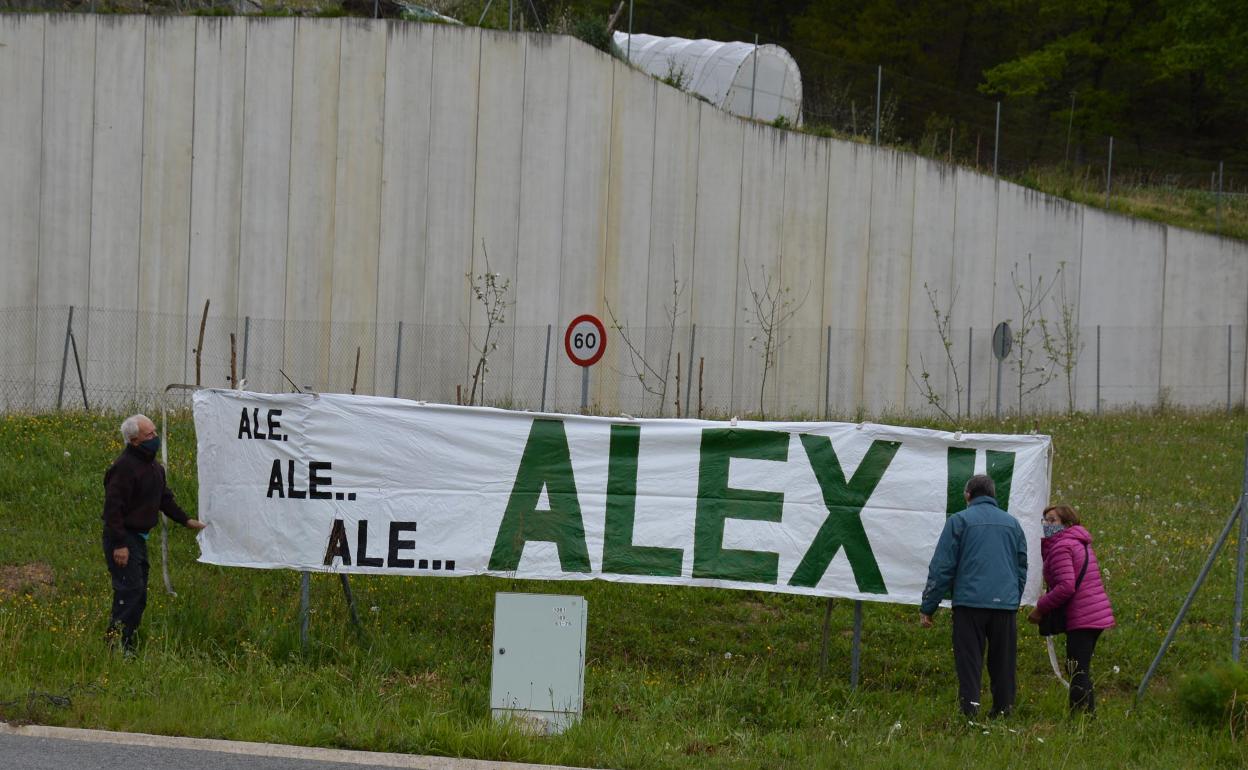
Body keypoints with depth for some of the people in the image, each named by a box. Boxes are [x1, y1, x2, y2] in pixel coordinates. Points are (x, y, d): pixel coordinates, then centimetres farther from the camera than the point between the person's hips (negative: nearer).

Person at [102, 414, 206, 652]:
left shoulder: (153, 467, 13)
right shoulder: (124, 467, -19)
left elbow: (164, 498, 27)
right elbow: (113, 507, -22)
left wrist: (186, 520, 23)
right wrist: (119, 545, -25)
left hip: (139, 538, 10)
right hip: (123, 539, -10)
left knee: (139, 595, 12)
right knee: (130, 591, -15)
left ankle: (126, 646, 18)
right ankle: (117, 645, -14)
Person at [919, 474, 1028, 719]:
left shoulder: (959, 521, 2)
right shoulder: (1012, 523, 16)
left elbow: (942, 567, -1)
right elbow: (1022, 568, 22)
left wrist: (927, 607, 2)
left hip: (970, 600, -3)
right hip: (1006, 603, 3)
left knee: (969, 660, -1)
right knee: (1003, 660, 11)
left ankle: (970, 705, -11)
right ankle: (1004, 707, 11)